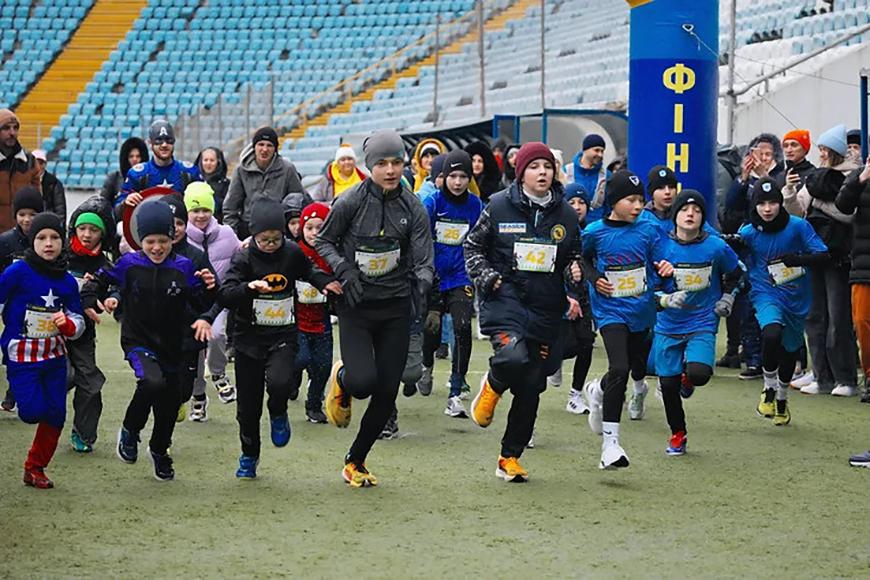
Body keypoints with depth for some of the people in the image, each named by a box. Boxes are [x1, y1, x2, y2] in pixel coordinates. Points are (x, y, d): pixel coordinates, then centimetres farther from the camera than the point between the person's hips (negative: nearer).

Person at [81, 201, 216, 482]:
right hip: (138, 342, -3)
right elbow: (101, 280, 9)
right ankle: (130, 431, -4)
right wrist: (91, 301, -8)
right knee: (152, 382, -31)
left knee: (170, 401, 13)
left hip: (172, 346, 3)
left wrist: (208, 288, -20)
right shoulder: (129, 264, -5)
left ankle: (160, 451, 43)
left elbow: (199, 303, -1)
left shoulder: (183, 267, -3)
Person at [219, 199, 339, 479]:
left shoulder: (292, 253, -1)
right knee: (248, 405, 6)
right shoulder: (244, 259, -9)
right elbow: (224, 297, -19)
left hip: (283, 337, 0)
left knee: (279, 382, -28)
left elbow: (309, 272, 22)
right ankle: (249, 455, 30)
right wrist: (248, 287, -36)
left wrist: (326, 283, 3)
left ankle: (278, 415, 7)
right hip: (249, 339, 0)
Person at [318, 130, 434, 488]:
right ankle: (341, 379, 19)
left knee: (387, 393, 1)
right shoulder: (351, 202, -8)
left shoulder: (413, 208, -2)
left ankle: (355, 461, 22)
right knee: (363, 381, -21)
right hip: (356, 307, -3)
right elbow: (324, 241, 3)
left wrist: (422, 283, -27)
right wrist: (344, 270, -13)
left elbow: (423, 260, -5)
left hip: (395, 309, 3)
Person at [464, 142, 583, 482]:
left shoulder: (565, 214, 9)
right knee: (512, 357, -31)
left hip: (545, 309, 4)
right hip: (505, 298, -4)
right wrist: (487, 276, -8)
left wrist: (574, 271, -1)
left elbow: (574, 256, 22)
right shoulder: (500, 206, 0)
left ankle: (510, 458, 19)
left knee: (531, 386, 5)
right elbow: (473, 246, 8)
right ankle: (492, 387, 7)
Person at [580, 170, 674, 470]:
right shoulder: (595, 232, -6)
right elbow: (582, 259, 12)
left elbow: (657, 262, 5)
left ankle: (598, 391, 56)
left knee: (638, 366, 20)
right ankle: (610, 443, -17)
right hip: (611, 311, -4)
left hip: (642, 310, 4)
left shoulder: (648, 230, -3)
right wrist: (594, 279, -6)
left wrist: (663, 268, -18)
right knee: (619, 369, -21)